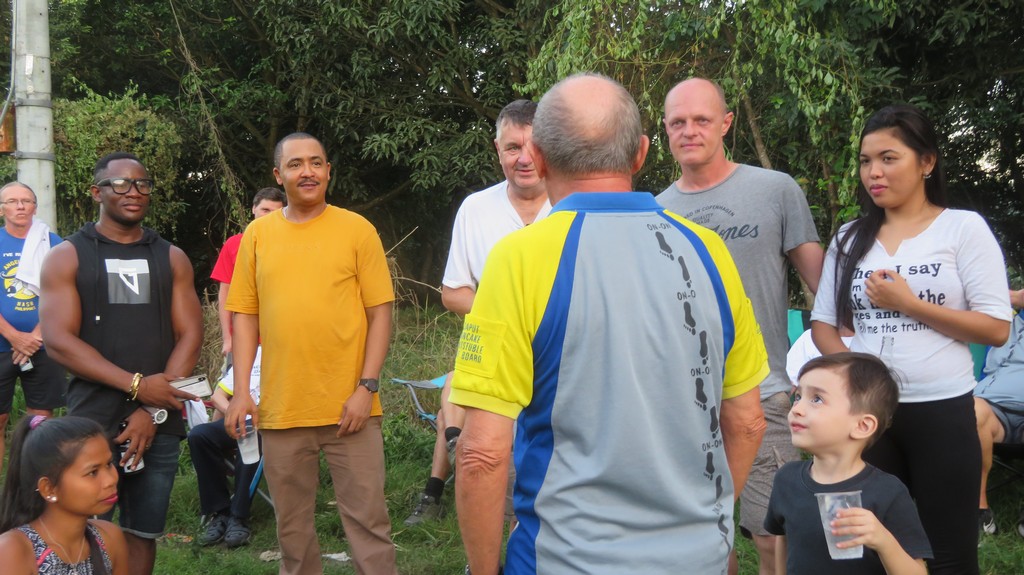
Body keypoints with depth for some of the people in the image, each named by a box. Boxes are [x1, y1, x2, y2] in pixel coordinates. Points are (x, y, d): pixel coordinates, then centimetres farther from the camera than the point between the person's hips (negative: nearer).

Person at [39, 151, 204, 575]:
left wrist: (152, 412, -8)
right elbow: (58, 341, -7)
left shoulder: (171, 259, 12)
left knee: (143, 534, 8)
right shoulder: (67, 257, 3)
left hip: (159, 427, 3)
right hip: (92, 425, -3)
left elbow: (190, 337, 4)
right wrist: (137, 385, -16)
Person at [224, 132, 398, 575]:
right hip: (281, 409, 2)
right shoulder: (258, 234, 7)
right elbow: (245, 316, 8)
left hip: (349, 407, -2)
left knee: (367, 519, 2)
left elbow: (380, 312, -1)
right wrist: (241, 391, 0)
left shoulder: (357, 230, 0)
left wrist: (366, 387, -8)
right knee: (292, 526, 12)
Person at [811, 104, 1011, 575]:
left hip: (942, 411, -3)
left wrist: (908, 303, -14)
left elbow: (996, 328, -8)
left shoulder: (963, 227, -2)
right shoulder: (850, 238, 10)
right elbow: (823, 323, 10)